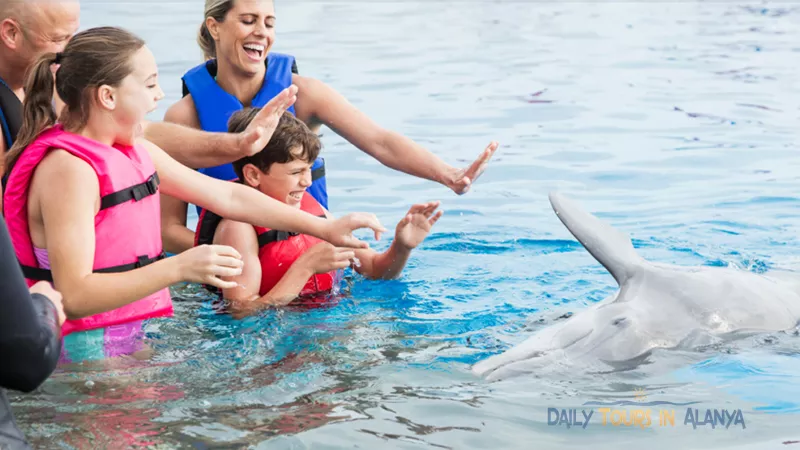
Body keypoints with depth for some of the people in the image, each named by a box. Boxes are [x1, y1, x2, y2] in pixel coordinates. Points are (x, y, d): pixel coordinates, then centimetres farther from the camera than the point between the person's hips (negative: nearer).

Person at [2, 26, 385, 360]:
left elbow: (227, 196, 17)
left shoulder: (137, 153, 12)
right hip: (89, 350, -9)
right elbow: (74, 298, -24)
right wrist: (178, 269, -31)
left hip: (136, 339, 9)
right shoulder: (68, 169, -18)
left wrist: (325, 229, 15)